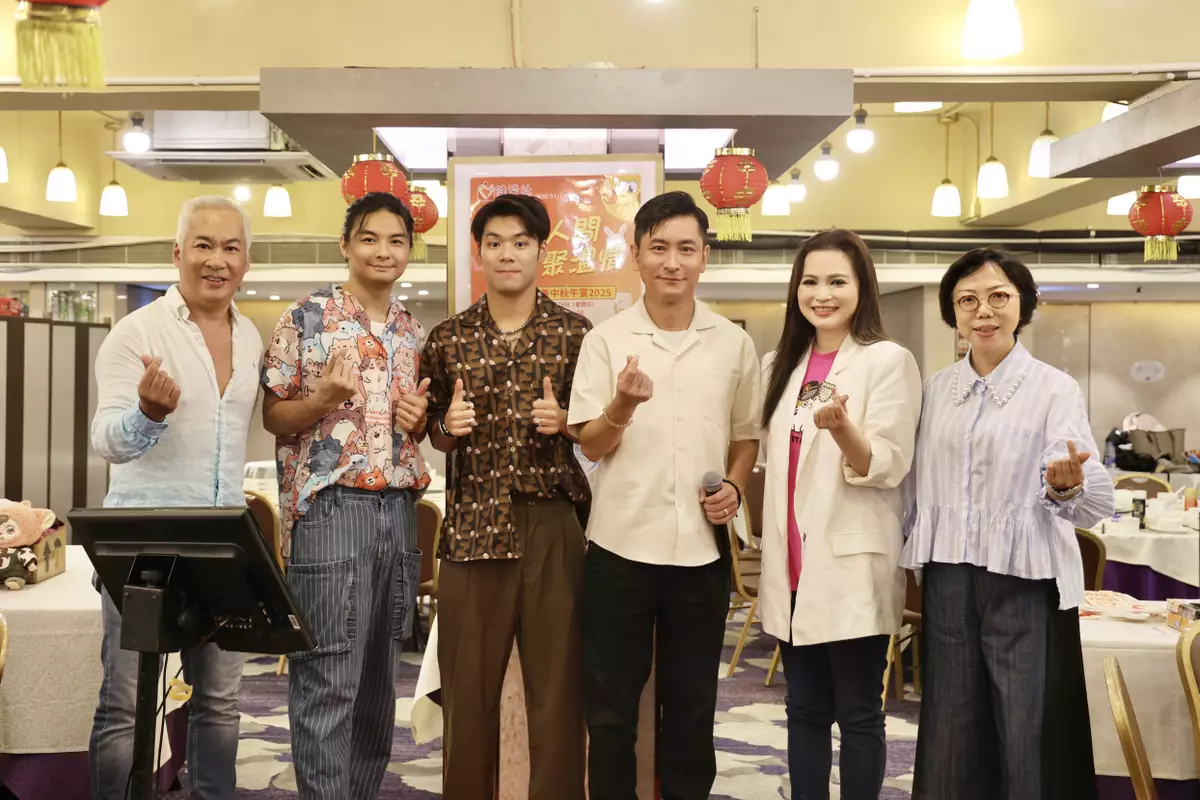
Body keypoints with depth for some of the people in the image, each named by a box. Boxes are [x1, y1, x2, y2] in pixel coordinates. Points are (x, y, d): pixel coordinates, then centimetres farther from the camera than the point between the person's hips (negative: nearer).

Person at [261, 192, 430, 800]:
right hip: (328, 507, -5)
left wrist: (417, 420, -1)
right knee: (327, 680, -4)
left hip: (398, 509, 6)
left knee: (377, 674, 12)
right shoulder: (307, 317, -3)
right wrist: (323, 399, -20)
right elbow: (273, 416, -2)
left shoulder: (415, 333, 13)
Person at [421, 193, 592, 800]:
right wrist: (449, 427, -6)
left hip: (555, 525, -1)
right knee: (467, 688, 7)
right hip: (472, 523, 1)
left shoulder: (576, 334, 3)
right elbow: (432, 431, 16)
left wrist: (564, 423, -10)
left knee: (557, 687, 4)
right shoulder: (448, 339, 7)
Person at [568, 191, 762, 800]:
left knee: (692, 705, 13)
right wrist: (623, 405, -24)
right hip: (620, 547, -1)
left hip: (702, 549, 2)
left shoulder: (734, 344, 4)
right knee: (610, 708, 8)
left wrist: (734, 487, -5)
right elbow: (590, 445, -4)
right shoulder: (606, 339, -1)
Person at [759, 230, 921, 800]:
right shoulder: (780, 365, 13)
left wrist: (841, 426, -33)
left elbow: (887, 468, -15)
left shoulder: (888, 361, -6)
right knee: (804, 709, 13)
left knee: (857, 714, 3)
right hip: (794, 566, 6)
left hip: (852, 568, -6)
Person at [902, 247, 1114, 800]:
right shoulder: (937, 389, 8)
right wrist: (910, 557, 10)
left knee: (1028, 735, 3)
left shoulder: (1056, 390, -5)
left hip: (1025, 581, -4)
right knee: (951, 729, 12)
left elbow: (1093, 501, -14)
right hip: (948, 581, 4)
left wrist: (1066, 486, -35)